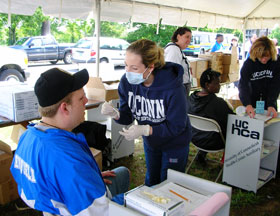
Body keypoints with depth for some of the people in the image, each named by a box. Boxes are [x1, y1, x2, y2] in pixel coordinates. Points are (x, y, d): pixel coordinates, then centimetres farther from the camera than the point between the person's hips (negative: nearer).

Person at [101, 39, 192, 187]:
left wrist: (145, 130, -38)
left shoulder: (172, 87, -35)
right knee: (151, 181, 26)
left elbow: (177, 126, -27)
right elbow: (127, 117, -12)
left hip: (174, 143, -4)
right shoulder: (127, 82, -20)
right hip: (150, 142, 5)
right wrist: (115, 114, -35)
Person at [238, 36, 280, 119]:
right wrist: (247, 105, -40)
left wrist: (271, 105, -29)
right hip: (252, 102, -1)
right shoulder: (248, 63, -16)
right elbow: (243, 85, -25)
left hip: (269, 102, 1)